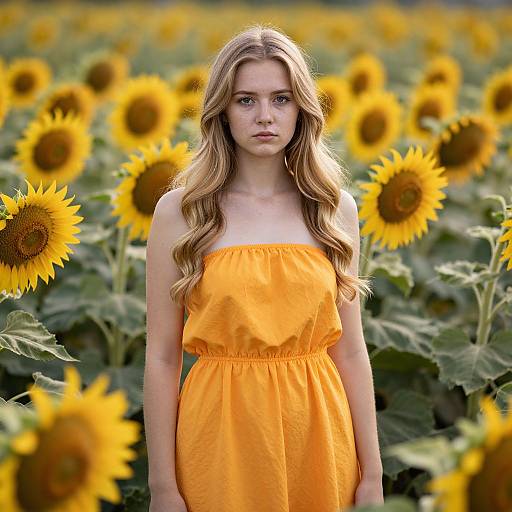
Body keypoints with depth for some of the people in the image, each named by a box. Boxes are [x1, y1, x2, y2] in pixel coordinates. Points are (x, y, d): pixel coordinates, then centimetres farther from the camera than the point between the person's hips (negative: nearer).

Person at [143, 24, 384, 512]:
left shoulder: (335, 208, 3)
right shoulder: (179, 211, -4)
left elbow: (350, 351, 4)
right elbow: (162, 358, -4)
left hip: (319, 435, 2)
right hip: (222, 437, -2)